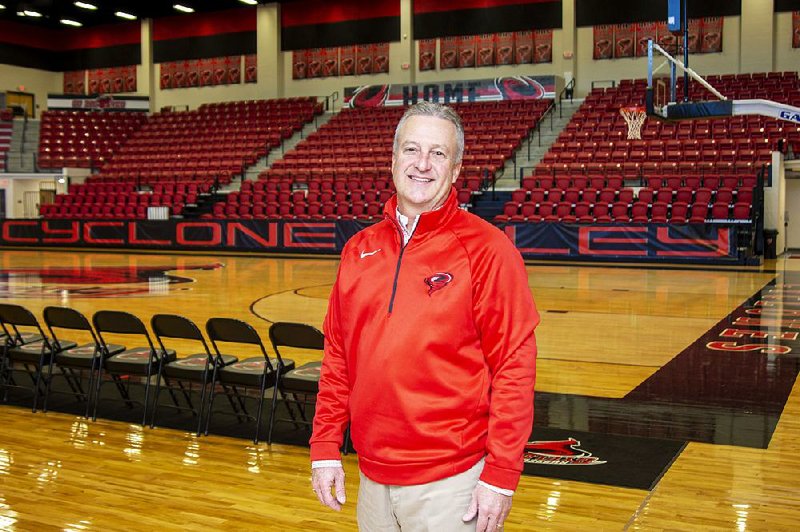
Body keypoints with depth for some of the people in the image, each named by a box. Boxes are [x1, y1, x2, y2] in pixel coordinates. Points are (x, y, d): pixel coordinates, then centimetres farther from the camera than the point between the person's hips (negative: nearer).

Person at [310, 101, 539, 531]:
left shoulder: (486, 249, -10)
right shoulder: (359, 249, 6)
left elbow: (514, 366, -11)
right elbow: (337, 357, 10)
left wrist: (502, 475, -13)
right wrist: (325, 448, 8)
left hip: (450, 483, -5)